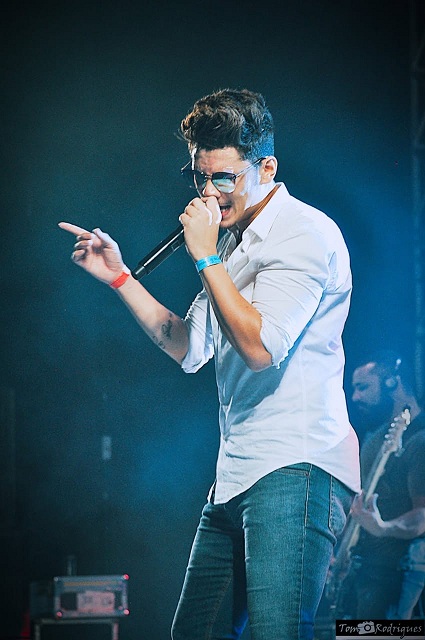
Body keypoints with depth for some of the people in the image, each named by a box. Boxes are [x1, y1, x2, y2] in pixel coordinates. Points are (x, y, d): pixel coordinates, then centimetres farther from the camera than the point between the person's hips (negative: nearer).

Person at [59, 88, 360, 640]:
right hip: (236, 476, 10)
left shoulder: (305, 235, -9)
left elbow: (260, 346, -20)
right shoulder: (236, 241, 21)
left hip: (295, 470, -10)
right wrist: (119, 276, 16)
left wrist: (207, 258, -13)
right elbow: (188, 348, 22)